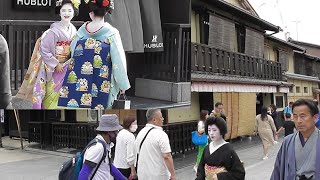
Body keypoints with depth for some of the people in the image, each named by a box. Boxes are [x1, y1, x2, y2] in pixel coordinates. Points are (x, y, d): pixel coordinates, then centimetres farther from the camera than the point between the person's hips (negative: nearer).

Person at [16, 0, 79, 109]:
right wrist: (56, 64, -15)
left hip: (67, 66, 5)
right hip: (53, 67, -5)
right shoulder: (54, 30, -19)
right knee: (51, 93, 3)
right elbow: (44, 50, -18)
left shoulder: (73, 30, -1)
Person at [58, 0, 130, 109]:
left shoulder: (82, 30, -2)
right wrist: (123, 84, -2)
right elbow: (118, 61, -11)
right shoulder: (112, 33, -12)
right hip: (100, 84, -3)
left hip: (78, 80, 3)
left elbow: (73, 51, 11)